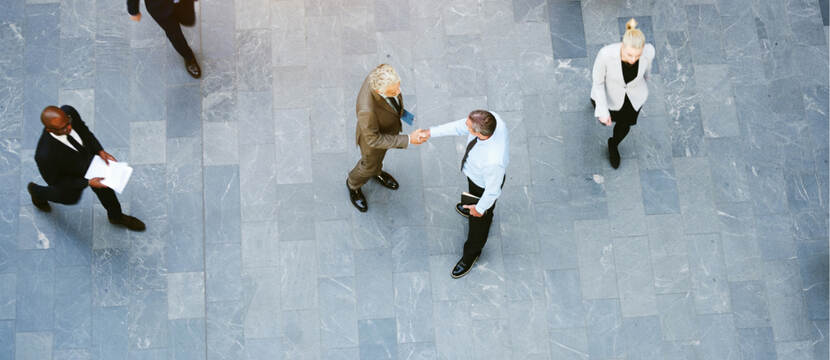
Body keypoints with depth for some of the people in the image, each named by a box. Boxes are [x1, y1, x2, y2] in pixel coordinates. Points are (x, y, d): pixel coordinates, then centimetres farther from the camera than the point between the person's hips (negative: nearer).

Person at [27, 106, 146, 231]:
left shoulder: (68, 112, -35)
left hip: (87, 154, 4)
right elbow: (54, 181, -25)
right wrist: (88, 183, -29)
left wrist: (100, 151, -19)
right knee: (71, 197, 28)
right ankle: (37, 191, 57)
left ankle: (116, 216, 53)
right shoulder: (45, 155, -46)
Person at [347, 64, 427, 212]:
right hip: (373, 136, -5)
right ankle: (353, 184, 59)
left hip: (388, 128, 5)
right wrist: (408, 140, -33)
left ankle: (376, 172, 68)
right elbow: (373, 139, -32)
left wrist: (399, 109, 12)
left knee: (380, 155, 35)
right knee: (370, 166, 26)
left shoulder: (383, 75, -32)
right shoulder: (367, 109, -49)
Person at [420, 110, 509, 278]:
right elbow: (459, 127, -13)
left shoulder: (494, 161, -49)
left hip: (484, 186, -6)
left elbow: (492, 190, -29)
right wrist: (430, 132, -12)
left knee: (479, 220, 24)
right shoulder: (490, 118, -32)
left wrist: (480, 209, -11)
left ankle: (471, 254, 53)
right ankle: (472, 207, 75)